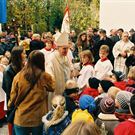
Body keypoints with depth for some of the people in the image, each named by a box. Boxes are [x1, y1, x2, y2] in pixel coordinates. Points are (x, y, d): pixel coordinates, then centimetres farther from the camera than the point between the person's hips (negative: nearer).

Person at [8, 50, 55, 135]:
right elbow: (52, 88, 8)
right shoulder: (45, 76, -12)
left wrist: (10, 105, 21)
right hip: (39, 119, 0)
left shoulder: (18, 76, -8)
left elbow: (13, 97, 2)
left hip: (21, 119, 1)